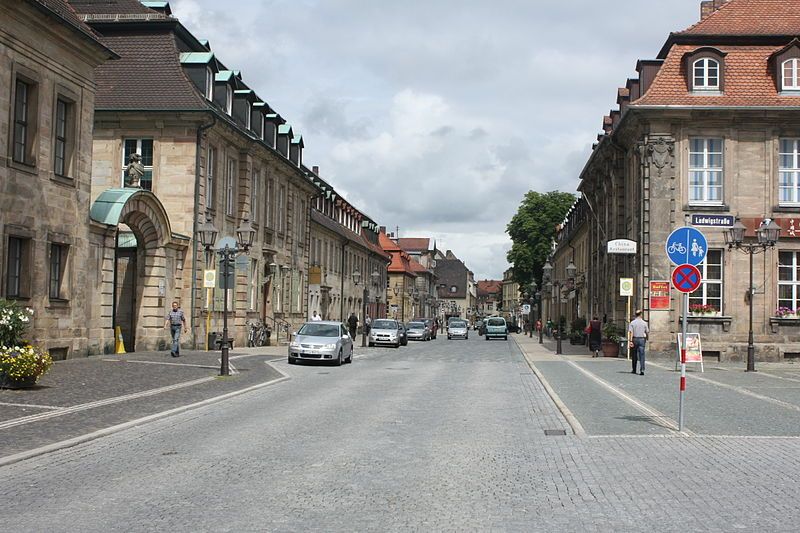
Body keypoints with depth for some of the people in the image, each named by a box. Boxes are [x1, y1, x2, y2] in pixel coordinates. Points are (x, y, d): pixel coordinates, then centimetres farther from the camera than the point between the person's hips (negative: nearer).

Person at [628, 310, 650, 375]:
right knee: (641, 355, -3)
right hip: (642, 339, 0)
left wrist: (630, 341, -13)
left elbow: (630, 332, -11)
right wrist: (646, 338, 25)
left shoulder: (632, 323, -2)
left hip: (635, 339, 0)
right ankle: (642, 370, -17)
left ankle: (634, 370, 22)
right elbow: (647, 332, 5)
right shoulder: (644, 323, 0)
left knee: (634, 355, 13)